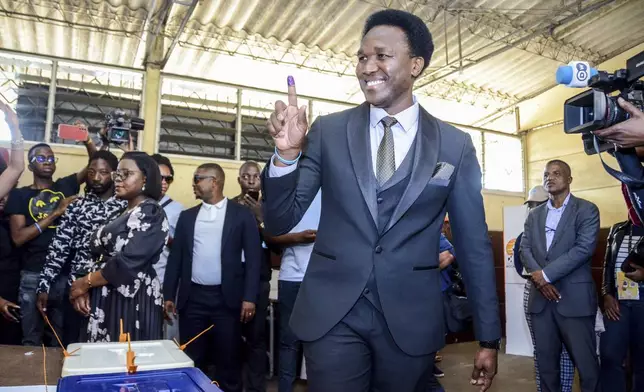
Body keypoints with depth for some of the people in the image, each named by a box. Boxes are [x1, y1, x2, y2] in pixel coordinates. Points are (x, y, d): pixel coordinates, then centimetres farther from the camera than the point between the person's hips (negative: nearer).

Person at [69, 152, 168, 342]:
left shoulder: (151, 213, -11)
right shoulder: (121, 213, 15)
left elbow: (128, 263, -19)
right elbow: (100, 257, 11)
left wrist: (85, 282, -8)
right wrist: (84, 287, -5)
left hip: (132, 300, -7)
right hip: (104, 299, 8)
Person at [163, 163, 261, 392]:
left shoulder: (241, 214, 1)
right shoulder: (187, 216, 12)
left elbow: (253, 257, -3)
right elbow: (176, 257, 12)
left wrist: (249, 297, -10)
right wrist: (169, 295, 7)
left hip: (227, 298, -3)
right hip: (192, 298, 3)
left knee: (228, 361, 6)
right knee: (192, 361, 10)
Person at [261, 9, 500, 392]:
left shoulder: (455, 145, -1)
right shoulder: (328, 131, -1)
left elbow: (474, 245, 4)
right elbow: (280, 223, -1)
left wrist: (488, 337, 7)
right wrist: (287, 152, -18)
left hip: (411, 322, 1)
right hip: (331, 315, 0)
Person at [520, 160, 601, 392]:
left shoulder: (586, 210, 1)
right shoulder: (534, 215, 15)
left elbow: (585, 248, -12)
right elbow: (525, 249, 6)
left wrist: (546, 274, -15)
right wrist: (539, 279, -11)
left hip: (574, 299, -4)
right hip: (541, 298, 4)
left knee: (586, 365, 1)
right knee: (546, 364, 10)